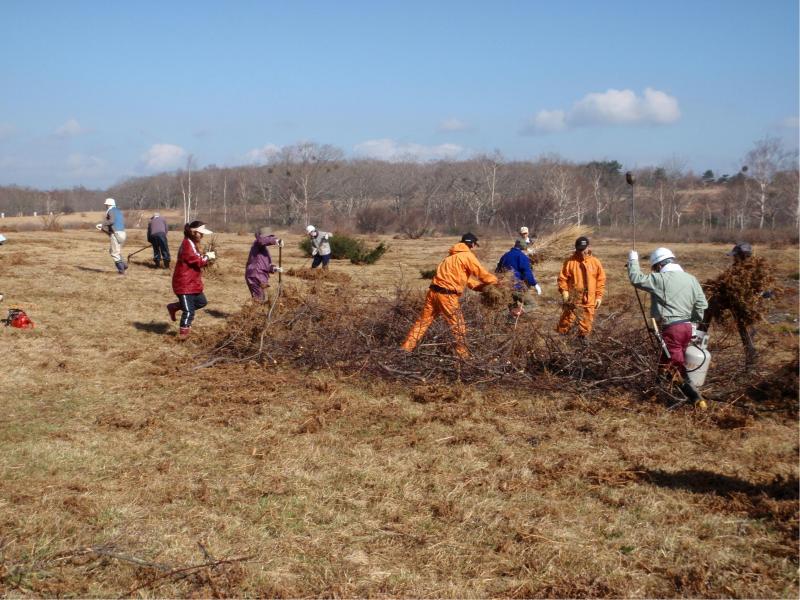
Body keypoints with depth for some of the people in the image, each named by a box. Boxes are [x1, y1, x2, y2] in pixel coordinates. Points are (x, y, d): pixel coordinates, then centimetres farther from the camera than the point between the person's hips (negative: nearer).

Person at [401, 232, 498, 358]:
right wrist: (495, 281, 11)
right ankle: (463, 354, 8)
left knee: (423, 321, 14)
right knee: (459, 327, 3)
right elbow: (482, 273, -5)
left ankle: (406, 348, 16)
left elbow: (467, 278, 26)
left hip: (434, 291, 8)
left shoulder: (454, 256, 23)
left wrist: (483, 287, 21)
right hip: (447, 295, -8)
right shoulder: (467, 256, -5)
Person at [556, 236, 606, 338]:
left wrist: (599, 296, 1)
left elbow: (601, 280, 5)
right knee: (567, 319, 3)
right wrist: (564, 290, -13)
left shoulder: (595, 262, 1)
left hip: (589, 301, 2)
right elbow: (562, 277, -1)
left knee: (586, 323, 11)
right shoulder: (570, 261, -5)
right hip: (573, 298, -2)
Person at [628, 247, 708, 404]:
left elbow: (636, 279, -3)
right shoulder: (691, 279, 9)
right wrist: (693, 321, 17)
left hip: (671, 328, -8)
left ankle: (696, 399, -13)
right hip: (687, 327, 8)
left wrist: (633, 260, 11)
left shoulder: (660, 279, -10)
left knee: (675, 366, -4)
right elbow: (702, 304, 7)